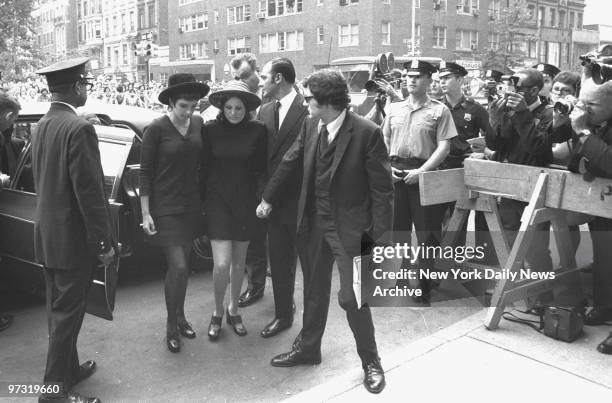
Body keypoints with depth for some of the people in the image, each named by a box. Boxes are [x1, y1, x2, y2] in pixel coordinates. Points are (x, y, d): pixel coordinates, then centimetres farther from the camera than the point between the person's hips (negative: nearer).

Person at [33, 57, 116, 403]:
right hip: (73, 239, -9)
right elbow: (90, 192, -22)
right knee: (67, 314, 1)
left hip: (47, 235, 9)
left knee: (60, 309, 20)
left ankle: (69, 368, 36)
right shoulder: (79, 128, -20)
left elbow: (44, 181, 13)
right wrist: (104, 242, -16)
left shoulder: (42, 126, 8)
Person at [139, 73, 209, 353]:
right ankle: (171, 325, 12)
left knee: (182, 264, 15)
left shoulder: (198, 124, 2)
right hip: (165, 207, -5)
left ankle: (180, 315, 34)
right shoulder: (157, 128, -13)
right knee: (178, 267, -8)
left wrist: (205, 200, 7)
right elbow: (145, 172, -9)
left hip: (191, 205, 5)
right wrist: (145, 213, -10)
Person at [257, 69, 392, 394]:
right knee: (314, 291, 19)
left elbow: (382, 188, -14)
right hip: (312, 223, 6)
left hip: (349, 226, -5)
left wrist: (381, 236, -15)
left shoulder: (367, 132, -17)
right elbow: (290, 162, 12)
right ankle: (307, 348, 38)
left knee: (351, 296, -2)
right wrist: (268, 198, 17)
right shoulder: (310, 125, 0)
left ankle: (370, 361, 20)